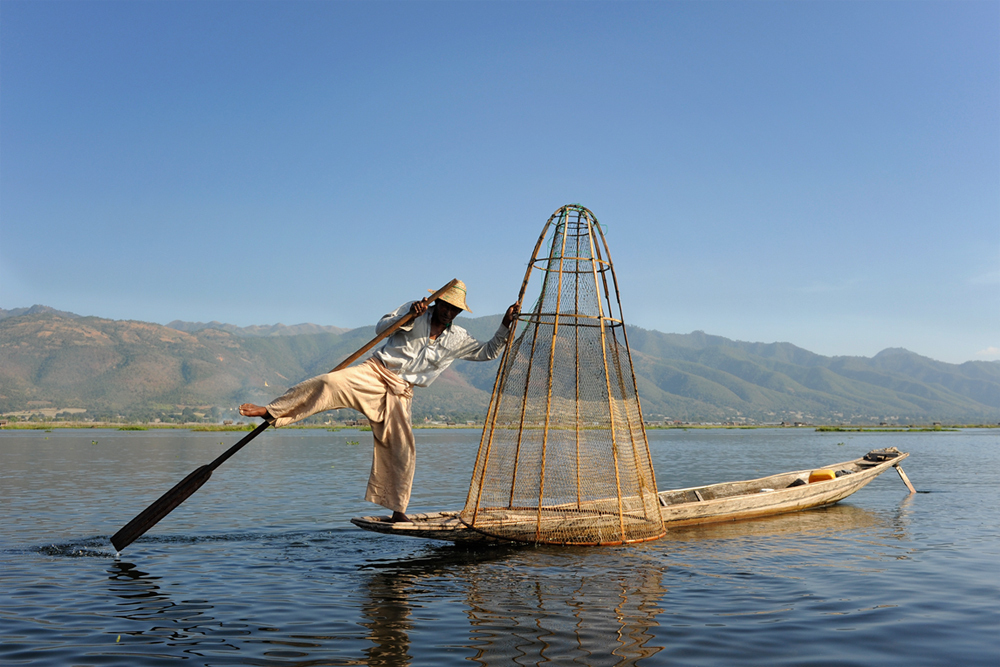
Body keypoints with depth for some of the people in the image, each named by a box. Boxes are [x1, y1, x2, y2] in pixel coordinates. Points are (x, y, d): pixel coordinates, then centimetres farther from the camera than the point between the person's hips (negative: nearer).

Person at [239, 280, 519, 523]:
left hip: (400, 392, 3)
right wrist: (408, 317, -16)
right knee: (330, 382, -27)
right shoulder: (415, 310, 5)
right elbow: (381, 328, 0)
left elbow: (487, 352, 18)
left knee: (402, 450, -1)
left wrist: (506, 325, 6)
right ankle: (270, 412, -21)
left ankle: (398, 510, 12)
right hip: (375, 372, -2)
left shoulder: (458, 339, 11)